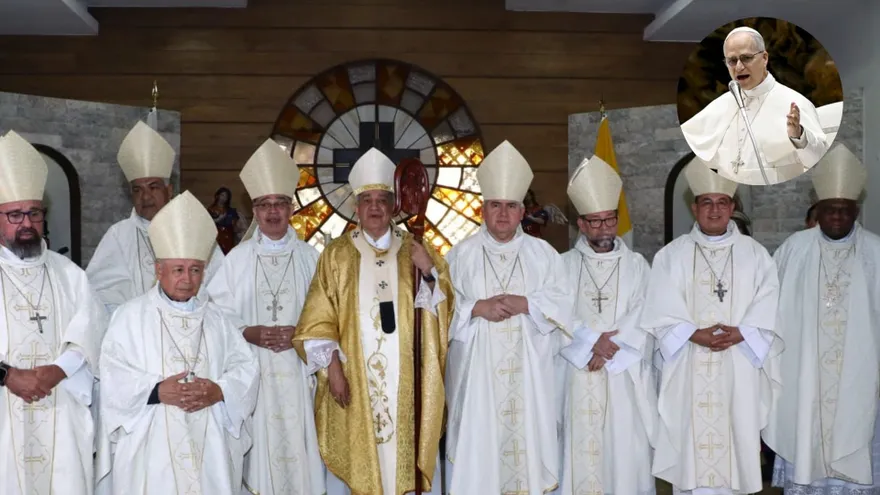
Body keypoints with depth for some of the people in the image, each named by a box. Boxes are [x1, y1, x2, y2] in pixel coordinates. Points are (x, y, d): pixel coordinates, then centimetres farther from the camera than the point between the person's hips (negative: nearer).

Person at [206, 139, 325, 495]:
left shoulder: (309, 257, 5)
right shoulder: (237, 258, 4)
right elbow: (217, 312, 1)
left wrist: (300, 333, -13)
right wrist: (249, 333, -14)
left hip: (297, 370, 1)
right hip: (250, 370, 0)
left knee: (296, 444, 2)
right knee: (257, 444, 1)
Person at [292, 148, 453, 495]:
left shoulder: (415, 252, 8)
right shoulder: (336, 255, 3)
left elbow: (442, 311, 3)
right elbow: (318, 320, -1)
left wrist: (430, 272, -13)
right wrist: (332, 365, -11)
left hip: (406, 381, 1)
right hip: (354, 379, -1)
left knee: (408, 458, 4)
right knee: (355, 459, 3)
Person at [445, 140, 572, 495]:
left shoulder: (543, 253, 7)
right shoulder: (461, 254, 4)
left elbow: (562, 303, 1)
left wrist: (525, 303, -13)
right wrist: (478, 307, -16)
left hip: (528, 368, 1)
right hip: (477, 368, -1)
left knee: (527, 434, 5)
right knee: (479, 441, 1)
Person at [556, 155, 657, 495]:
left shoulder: (636, 265, 7)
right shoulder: (564, 265, 5)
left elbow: (643, 316, -4)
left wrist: (607, 348, -13)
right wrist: (592, 342, -15)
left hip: (624, 376, 0)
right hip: (578, 374, 0)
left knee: (625, 449, 0)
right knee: (582, 449, 1)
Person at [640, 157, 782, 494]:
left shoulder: (755, 255, 7)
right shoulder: (671, 255, 6)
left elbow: (769, 312, 0)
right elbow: (660, 313, -1)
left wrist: (740, 334, -16)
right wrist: (693, 334, -15)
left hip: (739, 372, 1)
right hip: (688, 374, 0)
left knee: (736, 447, 2)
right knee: (690, 453, 1)